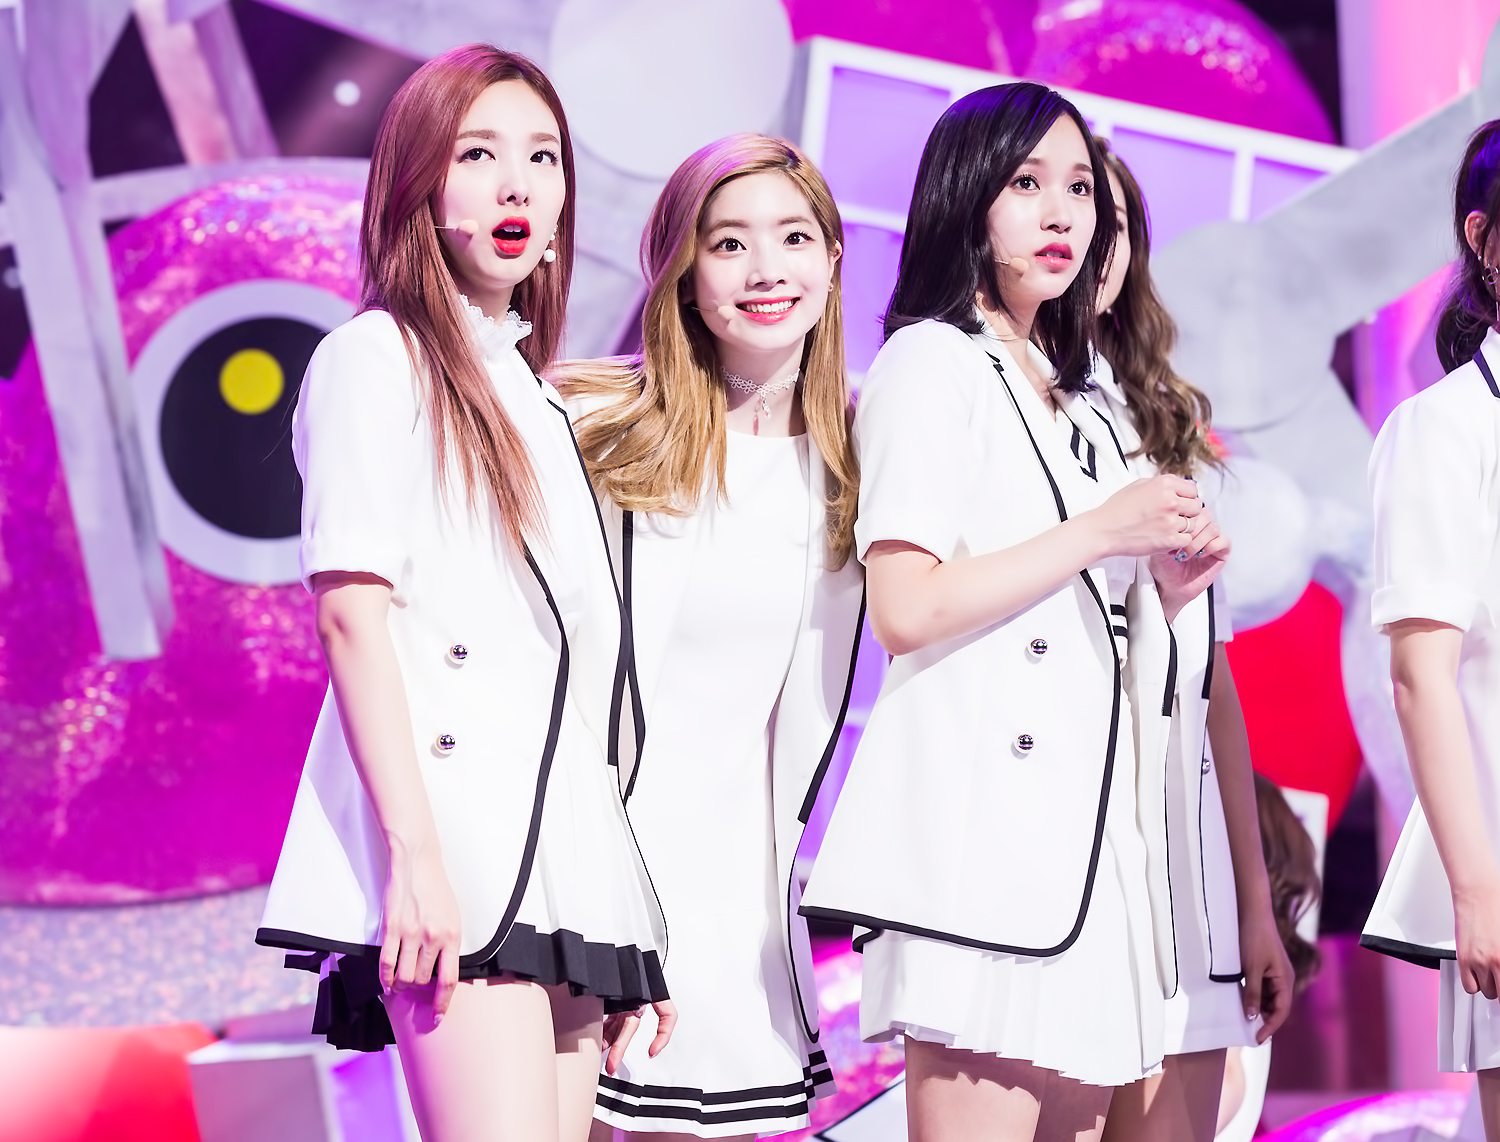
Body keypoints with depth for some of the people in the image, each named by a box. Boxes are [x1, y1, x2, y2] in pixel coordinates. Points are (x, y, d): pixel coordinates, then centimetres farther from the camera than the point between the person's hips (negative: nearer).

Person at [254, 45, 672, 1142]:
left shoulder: (539, 403, 25)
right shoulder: (378, 356, 3)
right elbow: (351, 609, -8)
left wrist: (626, 917, 17)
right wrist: (414, 850, -18)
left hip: (567, 845, 8)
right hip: (455, 843, -8)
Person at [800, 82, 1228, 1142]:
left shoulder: (1075, 401, 25)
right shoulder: (932, 360, -1)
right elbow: (906, 609, -12)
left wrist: (1169, 586, 8)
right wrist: (1102, 531, -9)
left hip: (1087, 807, 8)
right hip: (978, 813, -8)